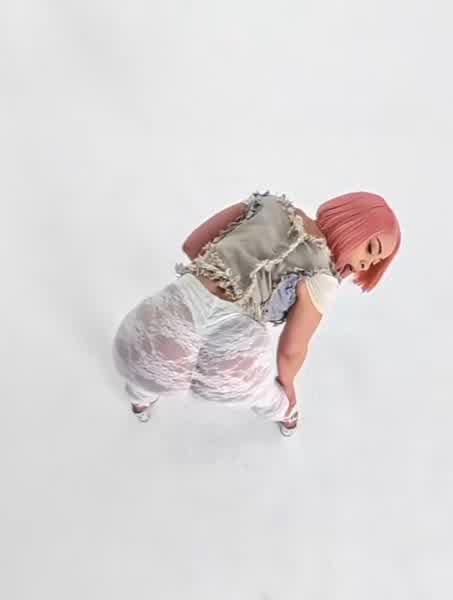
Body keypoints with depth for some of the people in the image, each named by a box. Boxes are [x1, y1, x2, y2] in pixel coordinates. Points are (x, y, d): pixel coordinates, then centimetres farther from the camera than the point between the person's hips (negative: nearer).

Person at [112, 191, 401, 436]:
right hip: (232, 359, -1)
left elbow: (191, 246, 12)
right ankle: (286, 416, 73)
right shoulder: (321, 277, 0)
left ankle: (142, 400, 75)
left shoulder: (268, 203, 9)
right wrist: (287, 383, 30)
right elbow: (291, 350, 8)